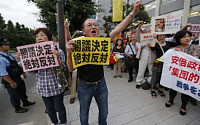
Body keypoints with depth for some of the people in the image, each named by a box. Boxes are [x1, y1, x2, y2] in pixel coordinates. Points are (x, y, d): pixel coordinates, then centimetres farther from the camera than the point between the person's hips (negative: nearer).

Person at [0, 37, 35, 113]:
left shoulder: (9, 55, 6)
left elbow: (16, 66, 15)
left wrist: (23, 73, 16)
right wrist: (11, 82, -23)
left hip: (18, 78, 9)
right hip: (11, 80, -9)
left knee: (22, 90, 25)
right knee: (14, 95, 11)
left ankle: (25, 102, 48)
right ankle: (17, 108, 34)